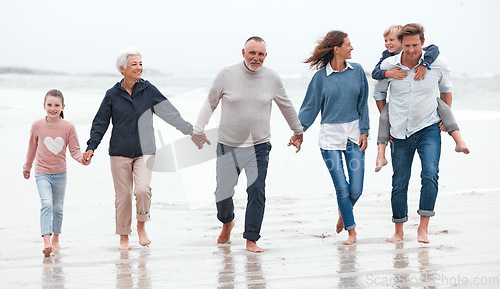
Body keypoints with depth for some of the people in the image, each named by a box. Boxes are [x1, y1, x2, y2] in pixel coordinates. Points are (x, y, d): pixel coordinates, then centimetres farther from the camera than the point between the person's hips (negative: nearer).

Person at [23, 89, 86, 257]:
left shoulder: (68, 127, -7)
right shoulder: (37, 126, -6)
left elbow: (74, 149, -2)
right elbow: (32, 148, 8)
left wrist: (82, 158, -24)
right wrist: (27, 167, 19)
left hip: (60, 174, 2)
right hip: (42, 173, -2)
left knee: (58, 207, 14)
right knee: (46, 204, -19)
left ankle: (56, 238, 35)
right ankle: (46, 242, -26)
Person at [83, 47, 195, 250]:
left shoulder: (148, 90, 2)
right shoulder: (112, 95, 2)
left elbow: (170, 113, 5)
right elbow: (100, 123, 8)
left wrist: (191, 131, 1)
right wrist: (91, 147, -2)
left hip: (144, 151, 0)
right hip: (119, 152, 0)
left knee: (143, 189, -18)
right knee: (123, 195, 2)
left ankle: (141, 227, 5)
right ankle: (123, 237, 17)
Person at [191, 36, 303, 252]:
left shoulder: (272, 78, 1)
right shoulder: (227, 75, -5)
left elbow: (286, 106, 18)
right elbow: (210, 104, 7)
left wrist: (297, 131, 28)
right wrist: (197, 131, 7)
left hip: (259, 147, 1)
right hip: (228, 146, -1)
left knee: (257, 191, -12)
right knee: (223, 193, 0)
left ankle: (251, 240, -3)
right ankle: (227, 222, 33)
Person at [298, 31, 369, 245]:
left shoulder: (357, 71, 4)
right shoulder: (321, 76, -3)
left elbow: (363, 104, 9)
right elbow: (310, 106, 4)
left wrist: (364, 131, 4)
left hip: (354, 134, 2)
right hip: (330, 136, -2)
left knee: (356, 189, -2)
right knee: (342, 187, -6)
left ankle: (343, 212, 31)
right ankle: (351, 231, 11)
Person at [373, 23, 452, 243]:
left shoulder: (438, 64, -8)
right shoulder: (389, 66, -8)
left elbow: (446, 89, 13)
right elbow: (378, 93, 12)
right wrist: (386, 121, 12)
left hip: (429, 128, -1)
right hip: (400, 132, 1)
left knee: (430, 173, -20)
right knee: (399, 182, 6)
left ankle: (423, 227, -14)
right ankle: (399, 231, 21)